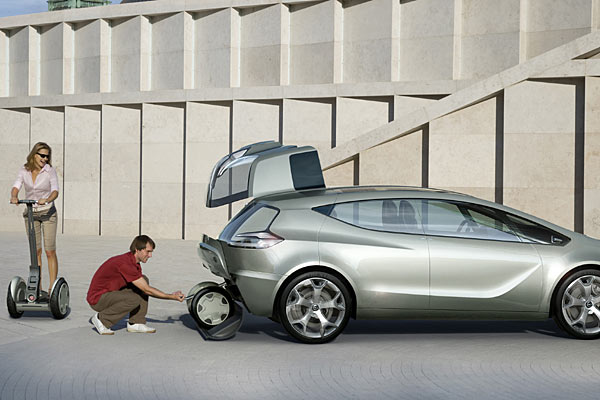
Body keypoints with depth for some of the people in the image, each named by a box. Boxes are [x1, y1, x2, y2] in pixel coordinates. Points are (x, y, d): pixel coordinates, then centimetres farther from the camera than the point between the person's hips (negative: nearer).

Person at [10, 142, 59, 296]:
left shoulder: (50, 171, -10)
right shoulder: (24, 170, -2)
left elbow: (55, 191, -21)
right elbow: (16, 186, -13)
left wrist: (47, 199, -42)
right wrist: (14, 196, -36)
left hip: (47, 212, -3)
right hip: (30, 214, 3)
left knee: (50, 251, -7)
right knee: (35, 251, 5)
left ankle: (52, 288, -3)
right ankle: (38, 288, 11)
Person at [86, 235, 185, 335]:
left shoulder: (135, 264, 4)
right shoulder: (125, 264, -26)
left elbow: (145, 289, 10)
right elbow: (146, 289, -21)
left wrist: (171, 295, 0)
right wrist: (171, 297, -14)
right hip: (97, 299, -10)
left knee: (144, 280, 2)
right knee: (134, 299, -31)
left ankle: (135, 323, 1)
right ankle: (101, 318, -10)